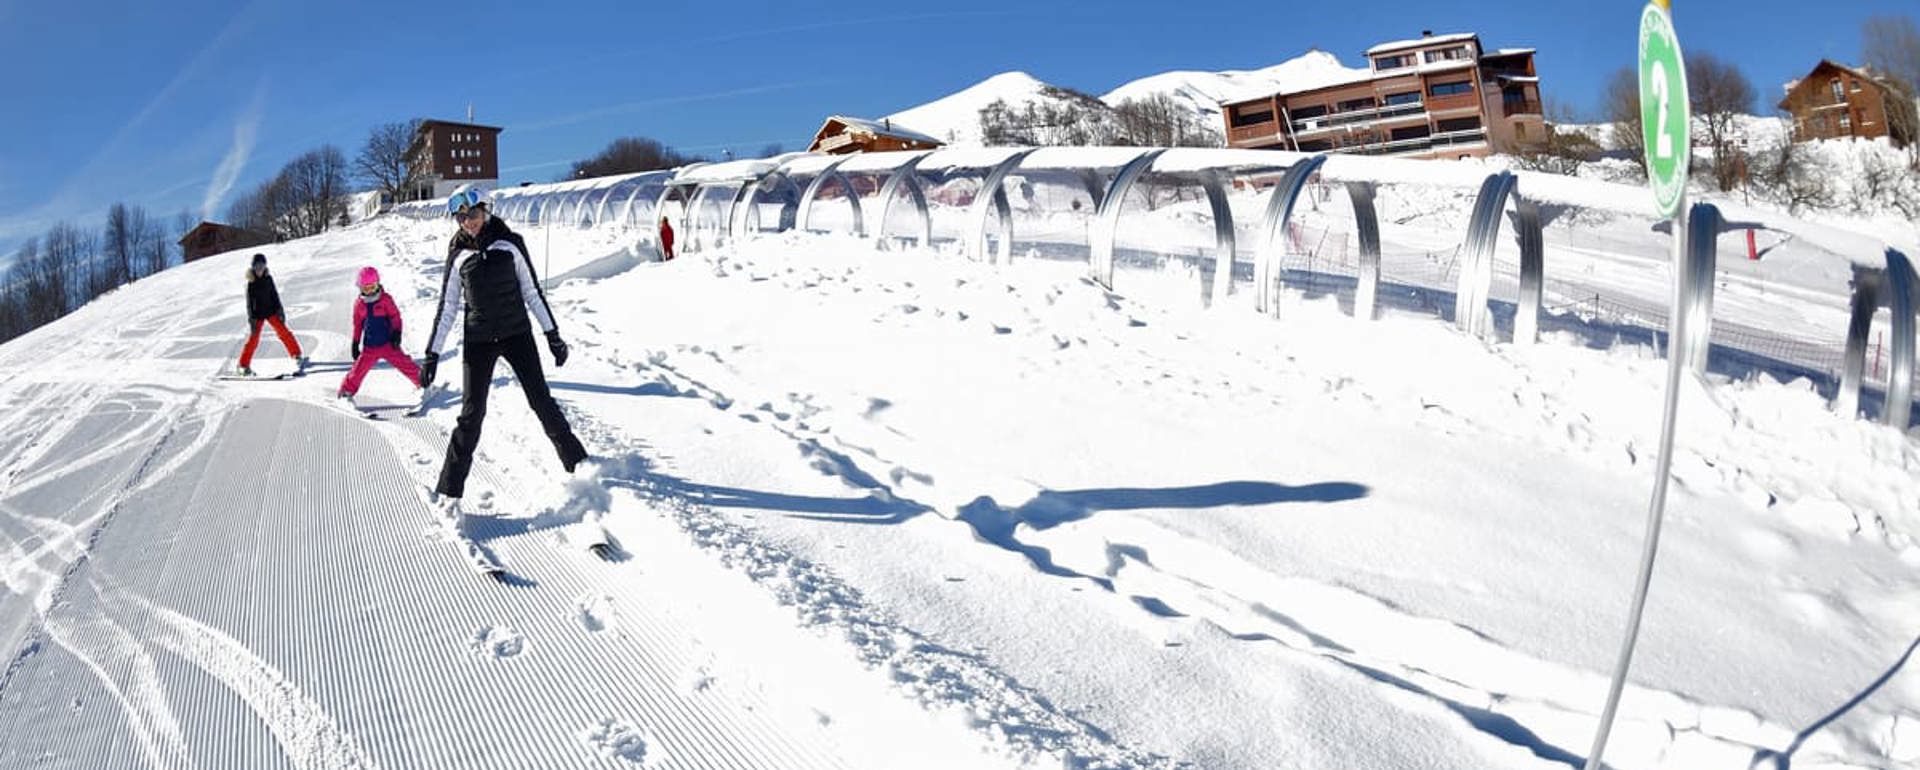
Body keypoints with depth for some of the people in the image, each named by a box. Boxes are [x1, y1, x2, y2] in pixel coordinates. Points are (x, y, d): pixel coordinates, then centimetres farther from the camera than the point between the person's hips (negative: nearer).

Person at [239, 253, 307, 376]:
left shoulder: (268, 278, 0)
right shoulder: (251, 283, -8)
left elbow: (274, 294, 7)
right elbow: (249, 302, -7)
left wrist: (280, 310, 3)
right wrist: (251, 319, -11)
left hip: (271, 311, 2)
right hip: (258, 314, -2)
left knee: (283, 332, -9)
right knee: (253, 339, -2)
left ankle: (297, 356, -6)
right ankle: (244, 365, 9)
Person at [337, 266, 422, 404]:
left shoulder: (385, 299, -5)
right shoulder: (359, 305, 4)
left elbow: (395, 316, -1)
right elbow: (357, 325, 14)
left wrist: (396, 333, -13)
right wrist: (355, 344, 13)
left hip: (388, 344, -2)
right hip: (369, 347, 2)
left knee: (403, 363, -5)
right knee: (358, 370, 1)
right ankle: (347, 391, 16)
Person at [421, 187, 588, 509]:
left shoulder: (509, 243, 1)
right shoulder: (458, 255, 4)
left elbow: (532, 292, 5)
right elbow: (446, 308, 7)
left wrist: (552, 333, 2)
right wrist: (432, 355, 4)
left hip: (517, 334, 0)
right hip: (478, 340, 0)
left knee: (541, 401, -1)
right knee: (472, 413, -3)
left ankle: (578, 464, 11)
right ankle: (450, 491, 4)